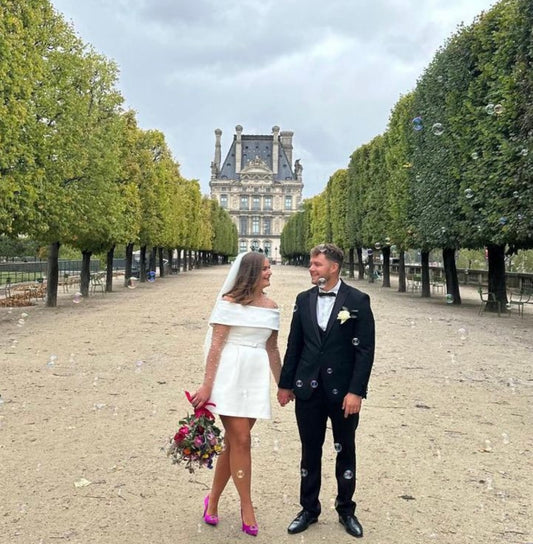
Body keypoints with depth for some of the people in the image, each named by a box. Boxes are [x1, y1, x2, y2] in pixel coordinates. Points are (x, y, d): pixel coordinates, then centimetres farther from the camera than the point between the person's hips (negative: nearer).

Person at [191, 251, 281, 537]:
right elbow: (216, 344, -8)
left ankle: (213, 500, 27)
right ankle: (246, 506, 13)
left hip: (257, 377, 5)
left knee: (232, 442, 10)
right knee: (241, 441, -4)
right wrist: (207, 385, -12)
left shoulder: (271, 306, 11)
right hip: (230, 374, -5)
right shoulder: (230, 301, -4)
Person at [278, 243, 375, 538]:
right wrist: (285, 384, 9)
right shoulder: (304, 299, 4)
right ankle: (309, 509, 30)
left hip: (343, 390, -3)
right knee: (310, 451, 13)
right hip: (308, 390, 3)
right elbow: (294, 345, 8)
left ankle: (346, 510, 32)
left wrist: (356, 391, -14)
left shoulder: (357, 300, -8)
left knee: (346, 451, 13)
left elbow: (365, 350, -10)